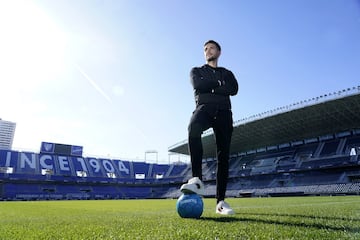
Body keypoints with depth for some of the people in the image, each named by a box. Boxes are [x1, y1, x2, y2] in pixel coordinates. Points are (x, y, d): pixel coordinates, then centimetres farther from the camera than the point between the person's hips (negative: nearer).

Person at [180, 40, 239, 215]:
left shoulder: (227, 73, 27)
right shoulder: (197, 71, 25)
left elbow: (233, 89, 4)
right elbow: (198, 85, 0)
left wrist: (211, 87, -2)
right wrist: (218, 83, 5)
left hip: (223, 111, 3)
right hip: (204, 107, -2)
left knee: (223, 155, -6)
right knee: (194, 129, -39)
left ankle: (220, 202, -1)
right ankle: (197, 180, -40)